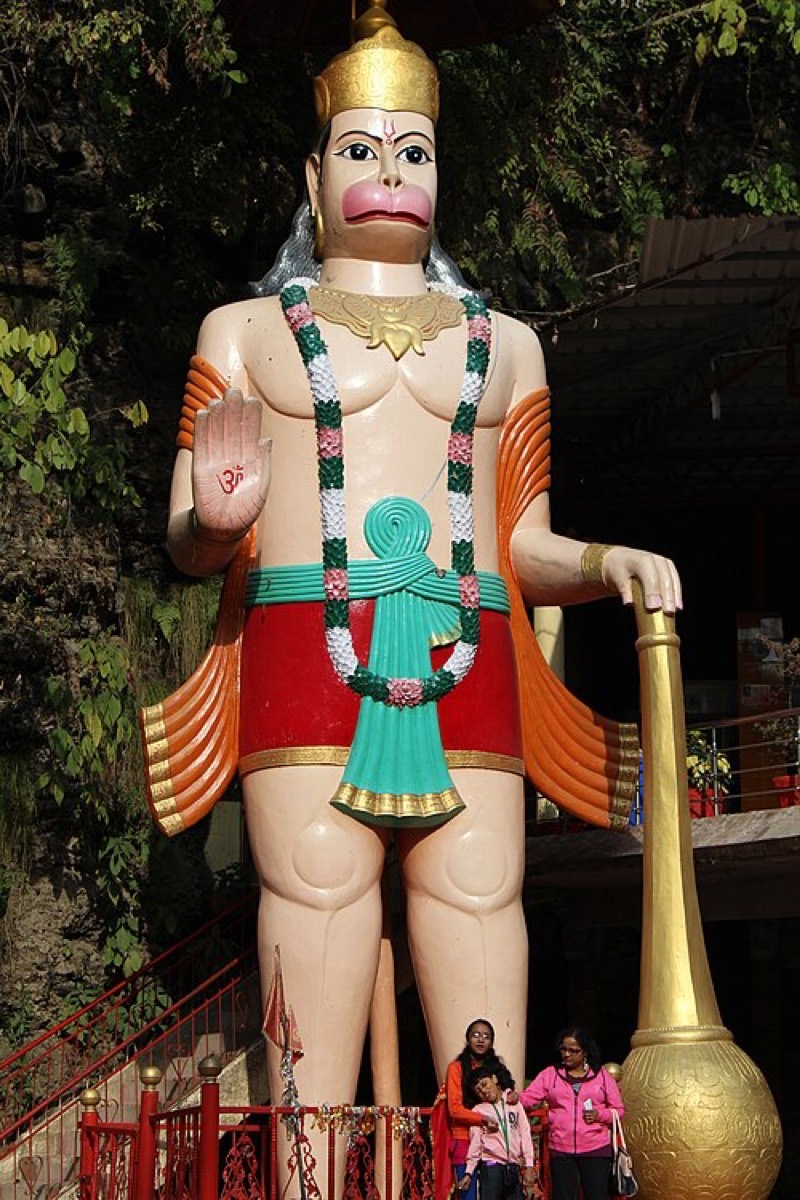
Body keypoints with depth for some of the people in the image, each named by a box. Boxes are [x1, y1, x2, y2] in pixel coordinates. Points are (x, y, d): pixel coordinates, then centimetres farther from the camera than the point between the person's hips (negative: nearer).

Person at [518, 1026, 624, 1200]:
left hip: (596, 1149, -1)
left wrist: (600, 1114, -10)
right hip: (560, 1150, 1)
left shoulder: (602, 1075, 8)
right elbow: (528, 1098, 0)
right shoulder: (549, 1074, 9)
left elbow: (618, 1110, 9)